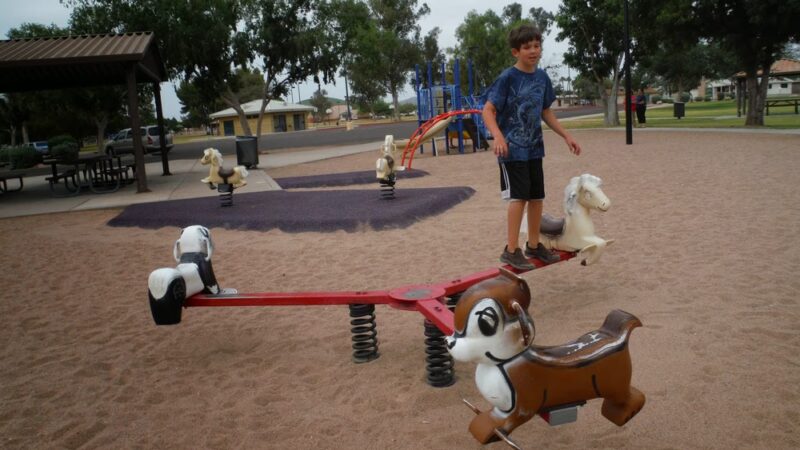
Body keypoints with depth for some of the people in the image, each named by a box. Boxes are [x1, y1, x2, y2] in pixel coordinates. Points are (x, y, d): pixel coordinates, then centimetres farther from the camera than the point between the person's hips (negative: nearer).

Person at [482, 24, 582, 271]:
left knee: (537, 196, 10)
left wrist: (566, 136, 16)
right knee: (519, 196, -11)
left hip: (534, 148, 7)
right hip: (512, 148, -7)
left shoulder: (542, 77, 7)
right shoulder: (507, 78, -12)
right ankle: (511, 250, -2)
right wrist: (498, 136, -33)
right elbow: (488, 110, -16)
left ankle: (534, 245, 24)